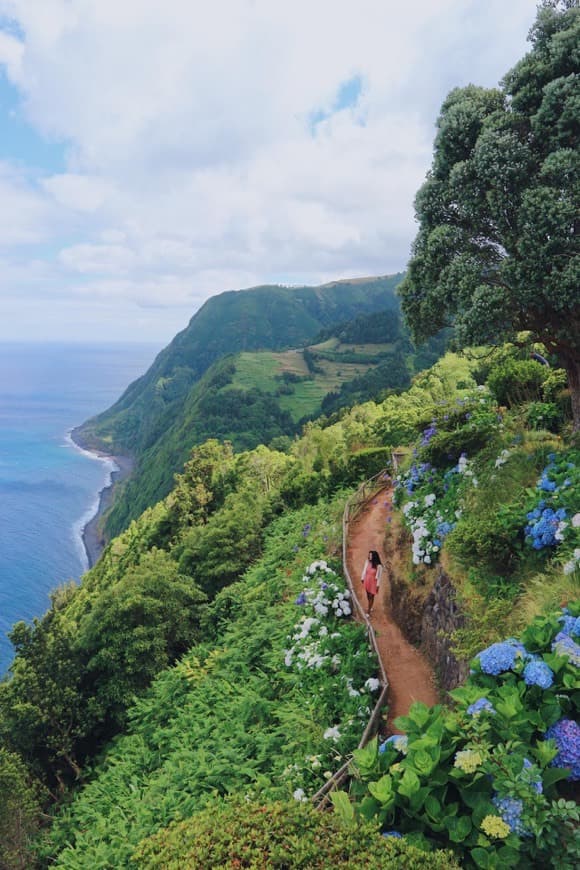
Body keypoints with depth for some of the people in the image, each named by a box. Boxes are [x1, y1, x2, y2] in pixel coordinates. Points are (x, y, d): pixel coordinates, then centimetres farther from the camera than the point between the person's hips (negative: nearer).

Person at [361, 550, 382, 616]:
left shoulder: (379, 566, -25)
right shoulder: (367, 562, -13)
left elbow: (379, 576, -15)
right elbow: (364, 570, 2)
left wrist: (377, 585, -10)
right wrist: (362, 578, 13)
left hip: (373, 582, -5)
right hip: (367, 581, 5)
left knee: (371, 596, 6)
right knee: (368, 595, 22)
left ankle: (368, 611, 20)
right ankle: (370, 607, 47)